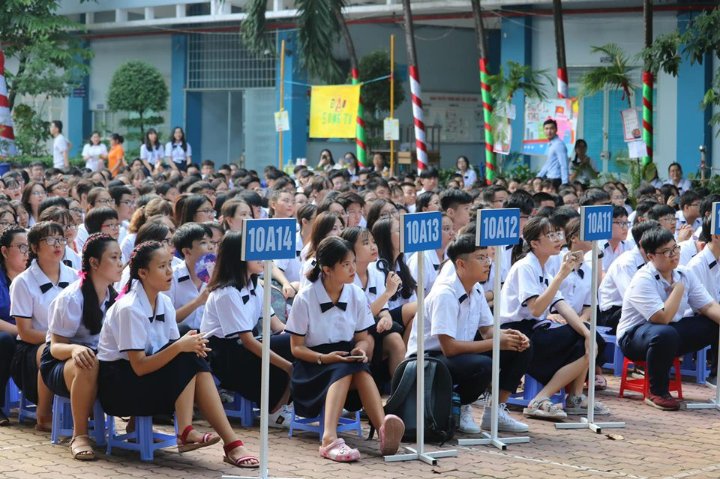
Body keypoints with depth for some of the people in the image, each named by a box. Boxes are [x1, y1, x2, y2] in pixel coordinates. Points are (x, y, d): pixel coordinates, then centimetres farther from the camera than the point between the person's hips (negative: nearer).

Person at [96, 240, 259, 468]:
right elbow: (139, 367, -23)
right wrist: (179, 346, -32)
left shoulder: (164, 303, 4)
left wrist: (191, 345, -20)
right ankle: (185, 432, -27)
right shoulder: (129, 308, -20)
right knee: (187, 360, -25)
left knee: (195, 360, -20)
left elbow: (176, 350, 3)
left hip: (149, 381, 7)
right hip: (117, 387, -7)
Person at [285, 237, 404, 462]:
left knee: (360, 369, -33)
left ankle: (383, 428, -57)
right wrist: (324, 358, -21)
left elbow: (363, 339, 10)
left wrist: (360, 350, -14)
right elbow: (296, 347, -4)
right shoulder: (305, 299, -8)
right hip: (312, 367, -3)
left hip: (346, 358, 3)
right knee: (346, 369, -36)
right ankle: (330, 439, -56)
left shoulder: (356, 295, 2)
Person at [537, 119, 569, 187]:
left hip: (556, 181, -9)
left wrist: (564, 184, -24)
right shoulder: (550, 144, 15)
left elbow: (564, 165, -19)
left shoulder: (558, 144, -14)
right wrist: (538, 177, 22)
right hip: (550, 179, 9)